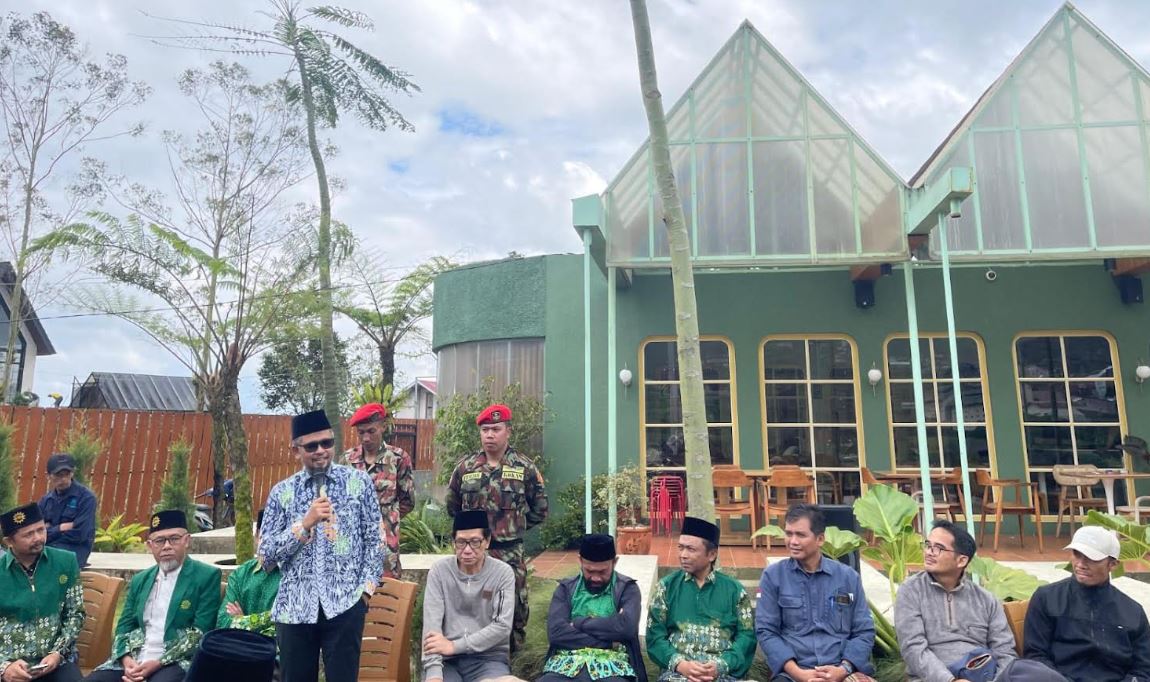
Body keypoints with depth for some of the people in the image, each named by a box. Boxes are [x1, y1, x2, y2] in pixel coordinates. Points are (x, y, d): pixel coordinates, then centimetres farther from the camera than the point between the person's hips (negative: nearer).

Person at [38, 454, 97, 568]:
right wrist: (60, 528, -8)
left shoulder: (86, 497, -5)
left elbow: (80, 534, -11)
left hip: (75, 548, -5)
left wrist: (51, 530, 0)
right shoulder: (46, 499, 13)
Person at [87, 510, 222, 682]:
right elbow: (124, 626, 15)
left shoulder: (207, 576, -3)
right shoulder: (140, 580, 16)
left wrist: (158, 663, -16)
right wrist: (126, 659, -5)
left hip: (176, 661, -5)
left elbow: (200, 633, -8)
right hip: (134, 659, 6)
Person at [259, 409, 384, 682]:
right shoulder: (281, 492, 5)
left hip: (344, 603, -2)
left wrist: (366, 588, -6)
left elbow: (373, 540, 3)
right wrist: (306, 523, -10)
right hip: (294, 607, 2)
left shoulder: (359, 482, 2)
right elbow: (266, 554, 1)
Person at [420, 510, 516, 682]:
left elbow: (502, 626, -10)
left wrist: (455, 646, -16)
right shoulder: (439, 570, 0)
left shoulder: (503, 573, -3)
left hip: (489, 658, 0)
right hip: (447, 660, 0)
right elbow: (432, 623, -8)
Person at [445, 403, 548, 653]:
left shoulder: (525, 469, -2)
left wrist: (515, 527, 7)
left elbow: (539, 509, 7)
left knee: (515, 607, 6)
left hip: (511, 554, -1)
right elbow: (453, 506, 16)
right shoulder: (465, 467, 3)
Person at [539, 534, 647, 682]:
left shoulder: (627, 588, 6)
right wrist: (609, 642, -10)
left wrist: (578, 623, -7)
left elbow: (626, 626, -14)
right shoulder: (565, 588, 10)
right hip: (566, 663, 1)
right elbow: (555, 632, -5)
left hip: (612, 665, -1)